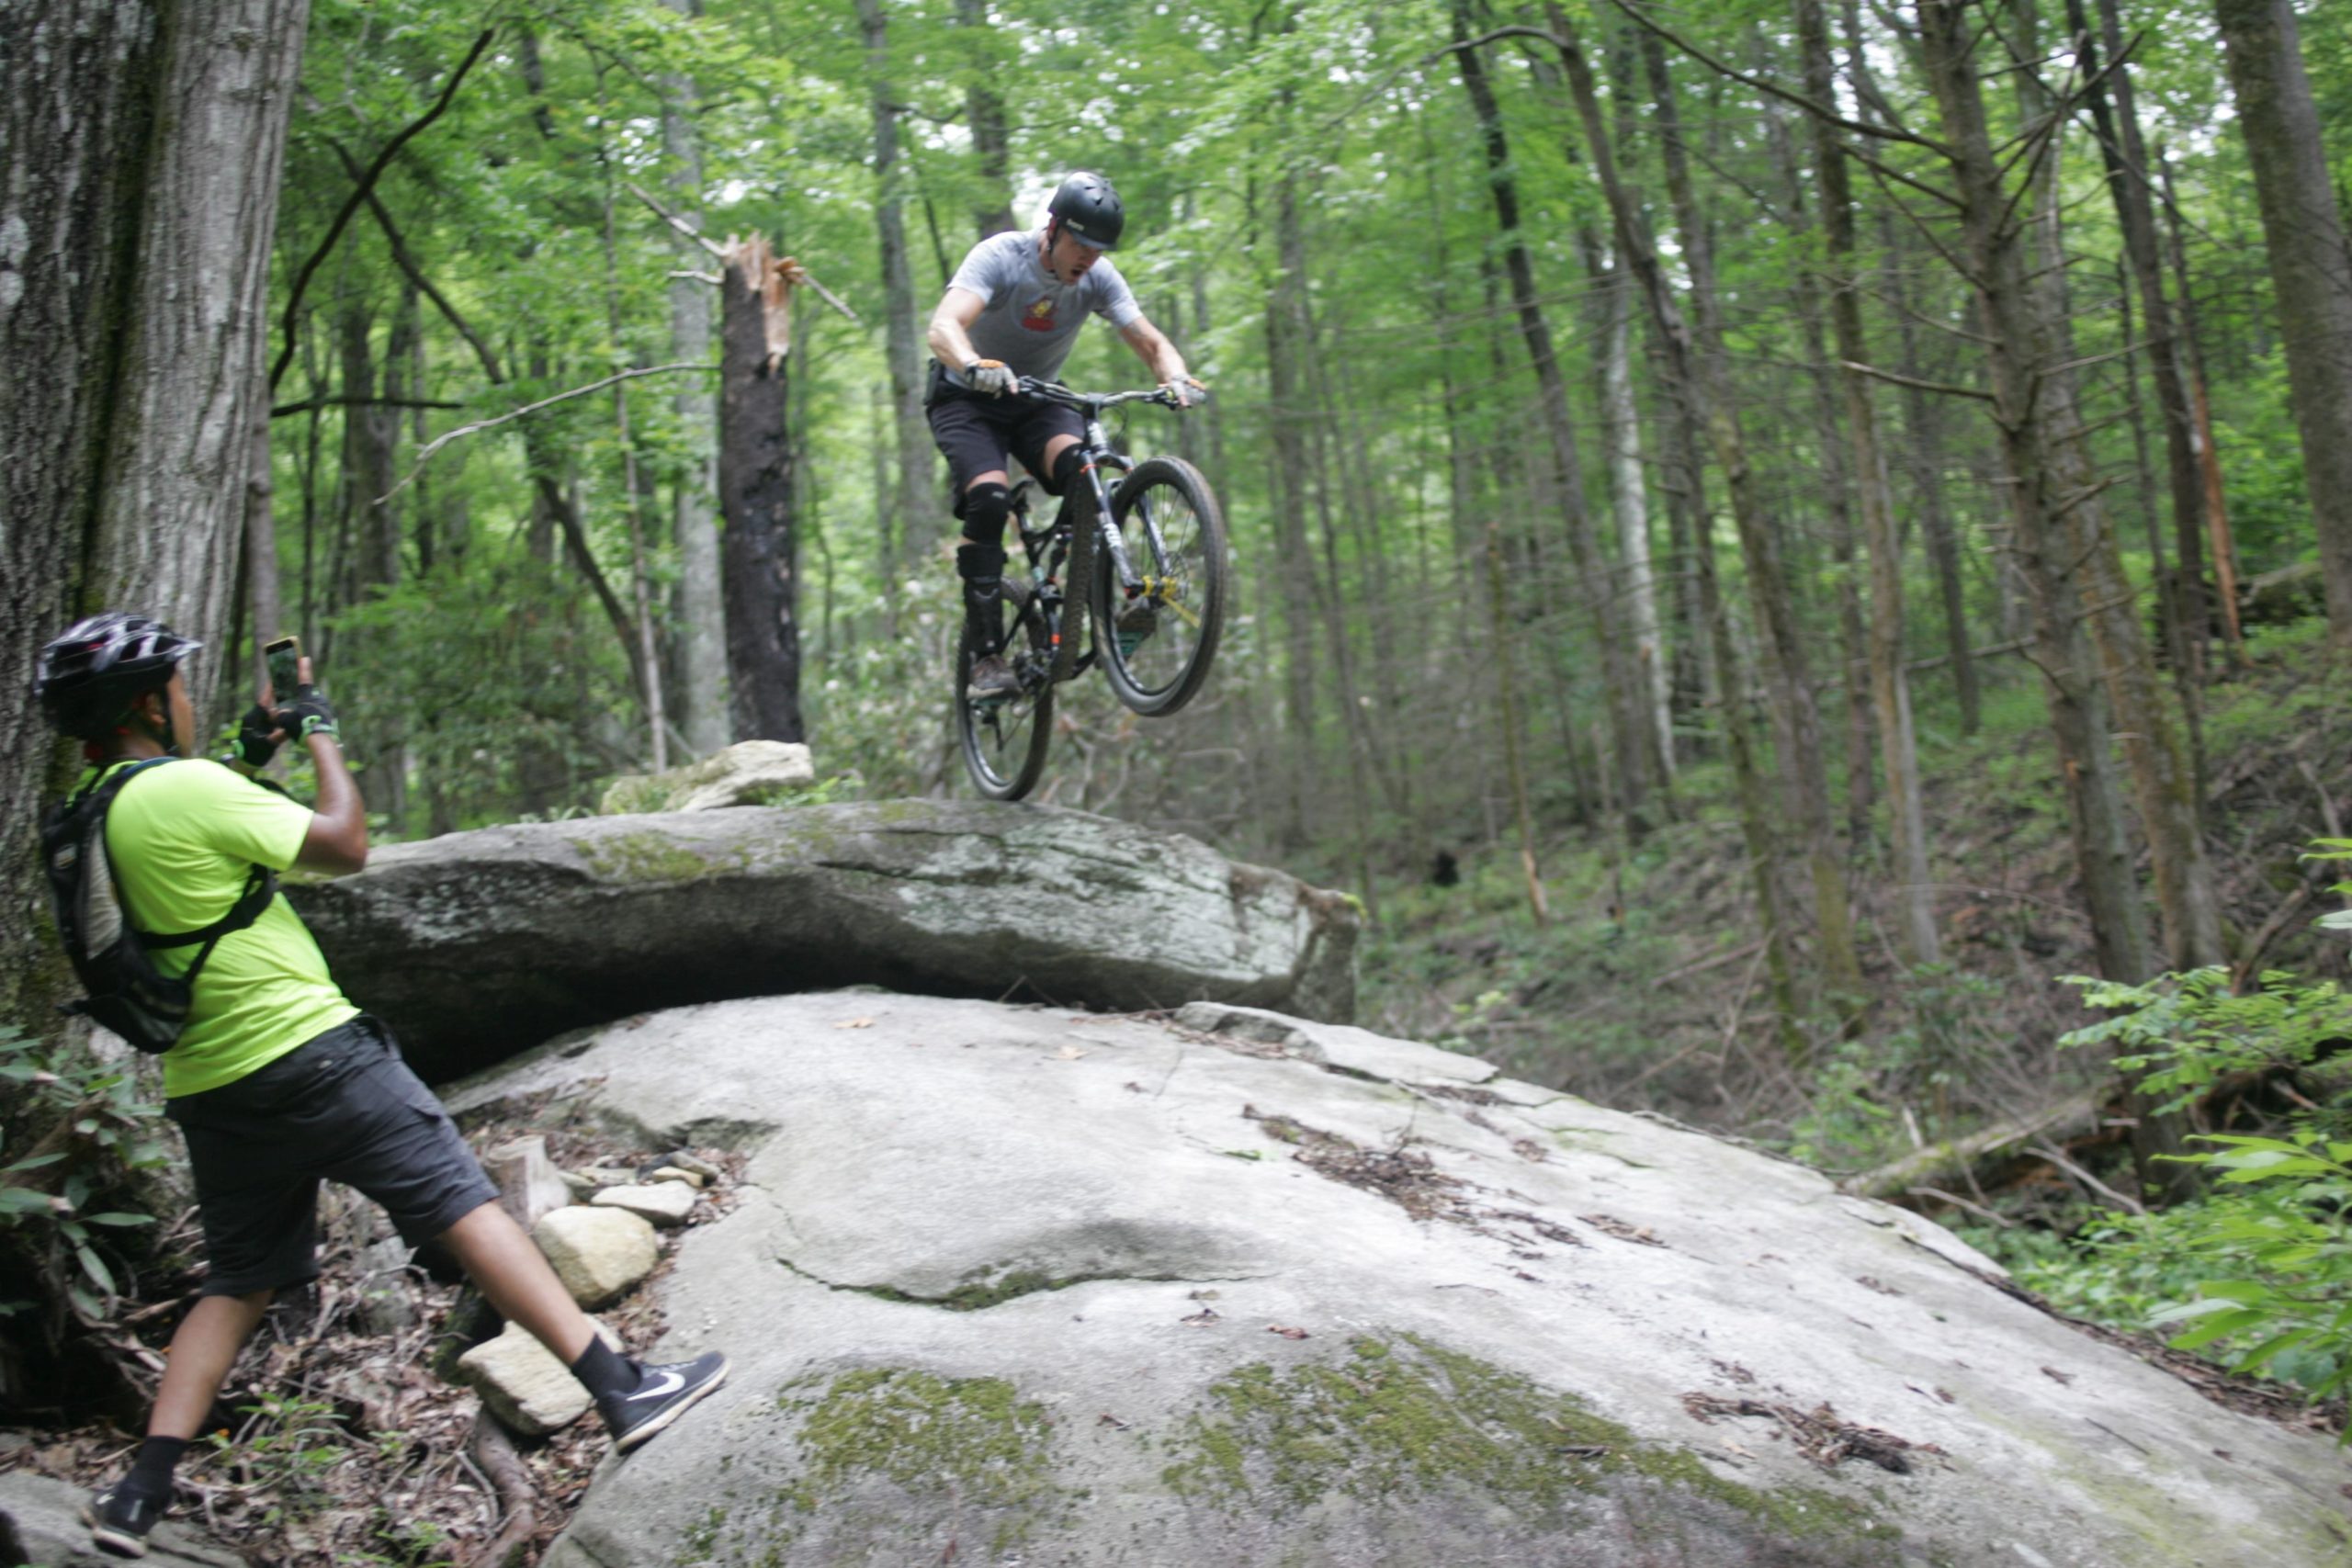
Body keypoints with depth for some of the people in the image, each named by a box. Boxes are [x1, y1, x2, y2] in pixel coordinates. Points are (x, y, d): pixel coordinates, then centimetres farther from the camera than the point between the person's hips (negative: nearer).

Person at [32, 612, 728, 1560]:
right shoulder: (184, 788, -14)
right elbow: (345, 845, -8)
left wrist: (254, 752, 22)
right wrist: (322, 735, 3)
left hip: (211, 1087, 8)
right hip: (307, 1050, -8)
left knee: (237, 1280, 18)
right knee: (460, 1204, -7)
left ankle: (143, 1491, 11)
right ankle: (620, 1390, -8)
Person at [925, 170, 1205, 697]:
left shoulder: (1098, 276, -12)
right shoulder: (999, 256, -24)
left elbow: (1151, 341, -15)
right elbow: (944, 326, -38)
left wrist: (1175, 377, -38)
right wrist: (974, 366, -60)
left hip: (1037, 401, 3)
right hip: (968, 399, -3)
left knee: (1084, 470, -30)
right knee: (989, 498, -28)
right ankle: (987, 656, -23)